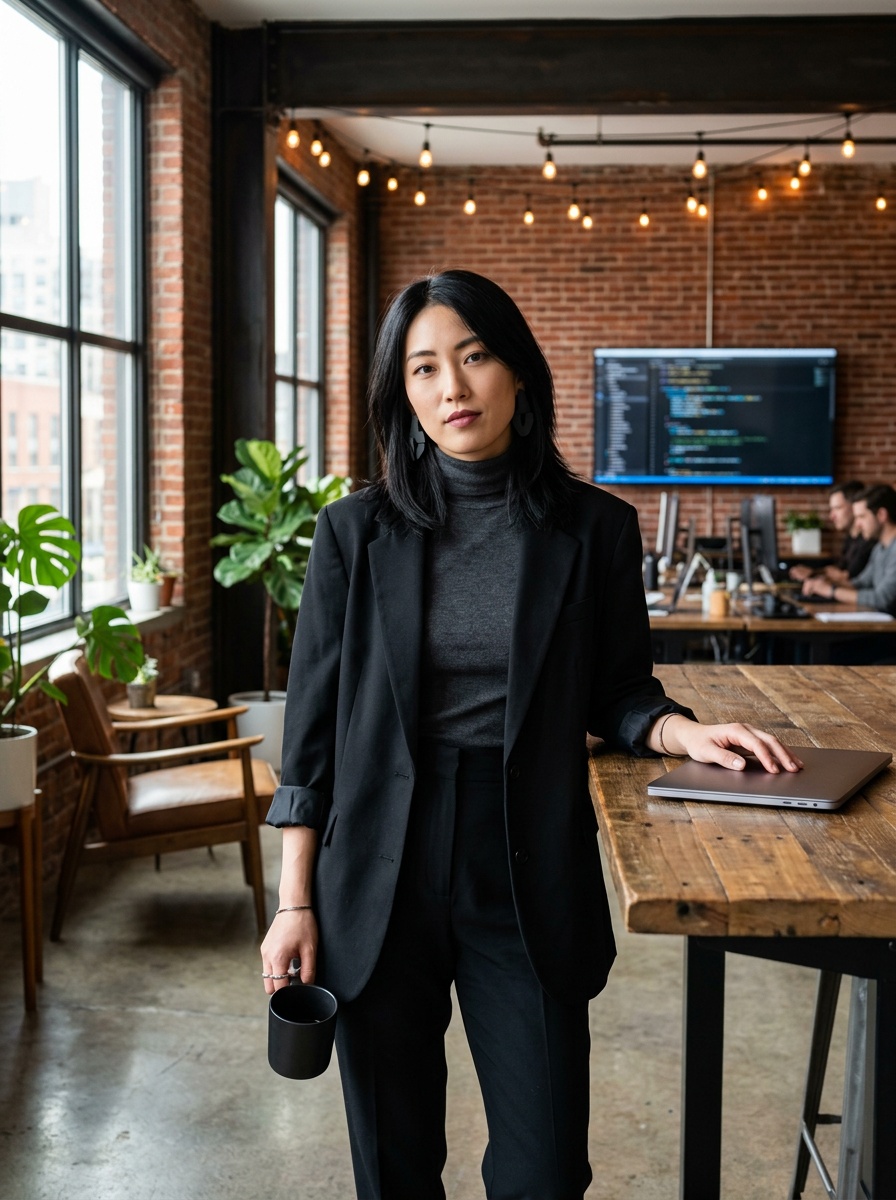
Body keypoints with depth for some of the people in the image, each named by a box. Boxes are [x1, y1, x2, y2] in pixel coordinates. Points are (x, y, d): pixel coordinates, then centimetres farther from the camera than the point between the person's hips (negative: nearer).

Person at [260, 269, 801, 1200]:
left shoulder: (595, 529, 1)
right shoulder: (357, 531, 0)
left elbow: (617, 694, 11)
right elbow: (314, 721, 1)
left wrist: (685, 733, -11)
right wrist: (296, 901, -1)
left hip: (529, 875, 0)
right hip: (379, 875, 1)